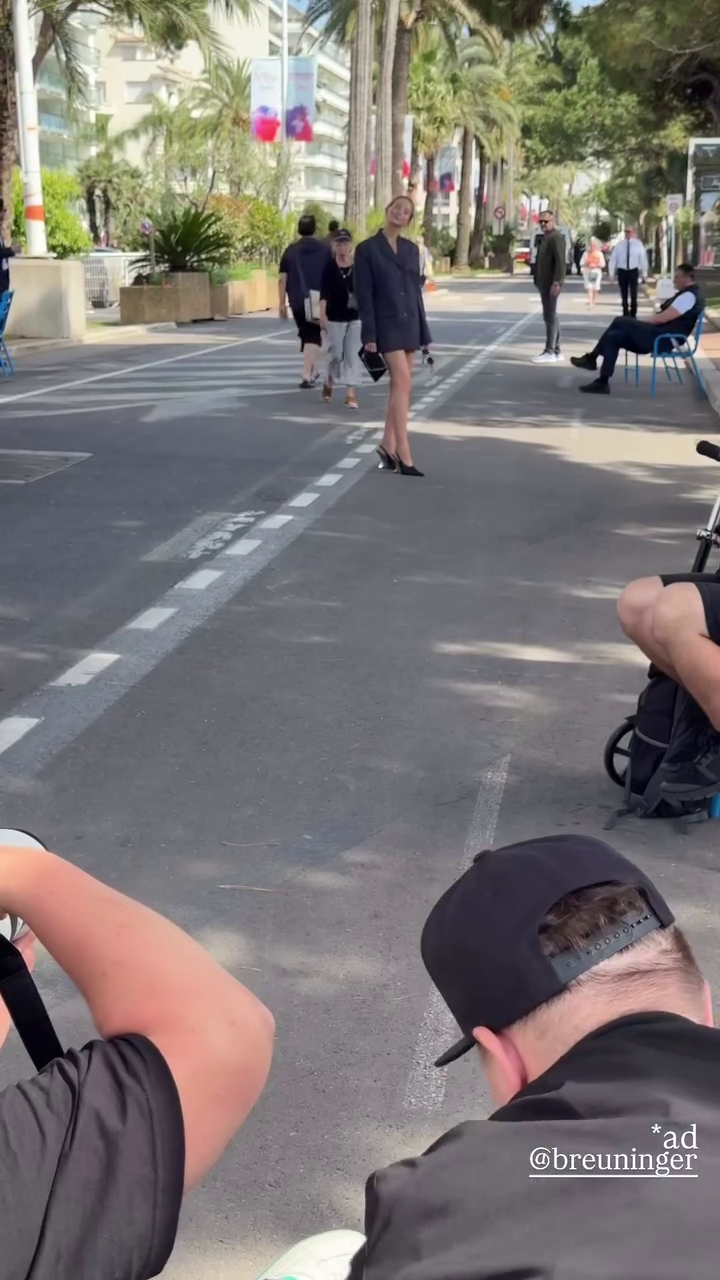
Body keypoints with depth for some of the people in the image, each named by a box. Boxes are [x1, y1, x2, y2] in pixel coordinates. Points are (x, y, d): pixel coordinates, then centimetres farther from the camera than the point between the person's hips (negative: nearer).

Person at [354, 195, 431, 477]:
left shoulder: (411, 249, 11)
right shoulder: (367, 249, -5)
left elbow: (416, 291, 13)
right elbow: (364, 295, -8)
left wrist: (423, 330, 10)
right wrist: (369, 335, -14)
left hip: (409, 323, 6)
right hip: (386, 325, -6)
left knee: (401, 387, 7)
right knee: (403, 383, -15)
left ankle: (389, 447, 15)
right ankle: (403, 452, -15)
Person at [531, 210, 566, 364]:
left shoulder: (556, 237, -12)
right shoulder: (545, 237, 17)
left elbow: (561, 261, -20)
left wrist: (556, 283, -26)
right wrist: (538, 281, 15)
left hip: (552, 283, -10)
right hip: (545, 283, 10)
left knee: (550, 316, -10)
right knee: (551, 316, 11)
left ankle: (550, 352, -11)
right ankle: (556, 351, 15)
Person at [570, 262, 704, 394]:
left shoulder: (689, 296, -15)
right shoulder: (688, 294, 18)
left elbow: (663, 318, -20)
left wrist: (642, 321, -4)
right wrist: (641, 323, 8)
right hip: (660, 336, 11)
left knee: (619, 322, -15)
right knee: (614, 336, 4)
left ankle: (591, 358, -6)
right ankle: (602, 382, 2)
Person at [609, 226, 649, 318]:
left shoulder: (638, 244, 2)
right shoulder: (619, 245, 4)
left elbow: (643, 258, 2)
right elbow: (613, 259, 4)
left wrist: (644, 273, -1)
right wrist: (612, 273, -1)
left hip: (633, 271, -1)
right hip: (622, 271, 1)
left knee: (633, 294, -6)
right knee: (624, 295, 9)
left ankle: (633, 315, 4)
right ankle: (625, 315, 20)